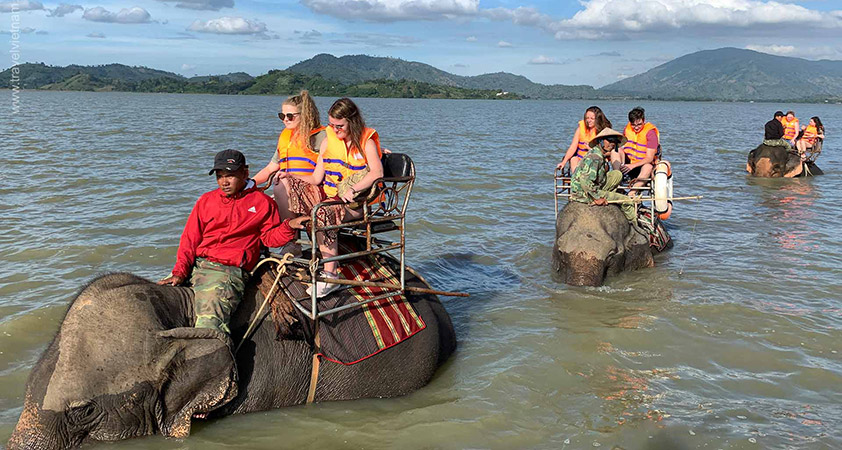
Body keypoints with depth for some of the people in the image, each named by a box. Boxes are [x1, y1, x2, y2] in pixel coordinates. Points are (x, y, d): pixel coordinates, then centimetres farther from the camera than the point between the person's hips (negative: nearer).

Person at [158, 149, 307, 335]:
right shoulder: (206, 200, 18)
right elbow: (190, 239, 16)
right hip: (197, 266, 5)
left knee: (210, 320, -27)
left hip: (231, 270, -4)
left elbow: (270, 238, 13)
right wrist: (180, 272, 3)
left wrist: (288, 226, -7)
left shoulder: (262, 202, 11)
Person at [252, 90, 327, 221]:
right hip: (286, 188, 6)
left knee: (280, 188, -26)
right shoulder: (284, 136, 24)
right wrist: (249, 182, 13)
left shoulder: (321, 135, 2)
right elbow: (271, 168, 27)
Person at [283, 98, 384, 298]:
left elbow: (377, 172, -20)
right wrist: (290, 177, -2)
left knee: (324, 213, -37)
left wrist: (353, 189, -33)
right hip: (328, 195, 6)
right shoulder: (328, 142, 14)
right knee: (286, 186, -15)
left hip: (355, 202, -6)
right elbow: (316, 179, 11)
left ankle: (330, 276, -32)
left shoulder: (366, 142, -1)